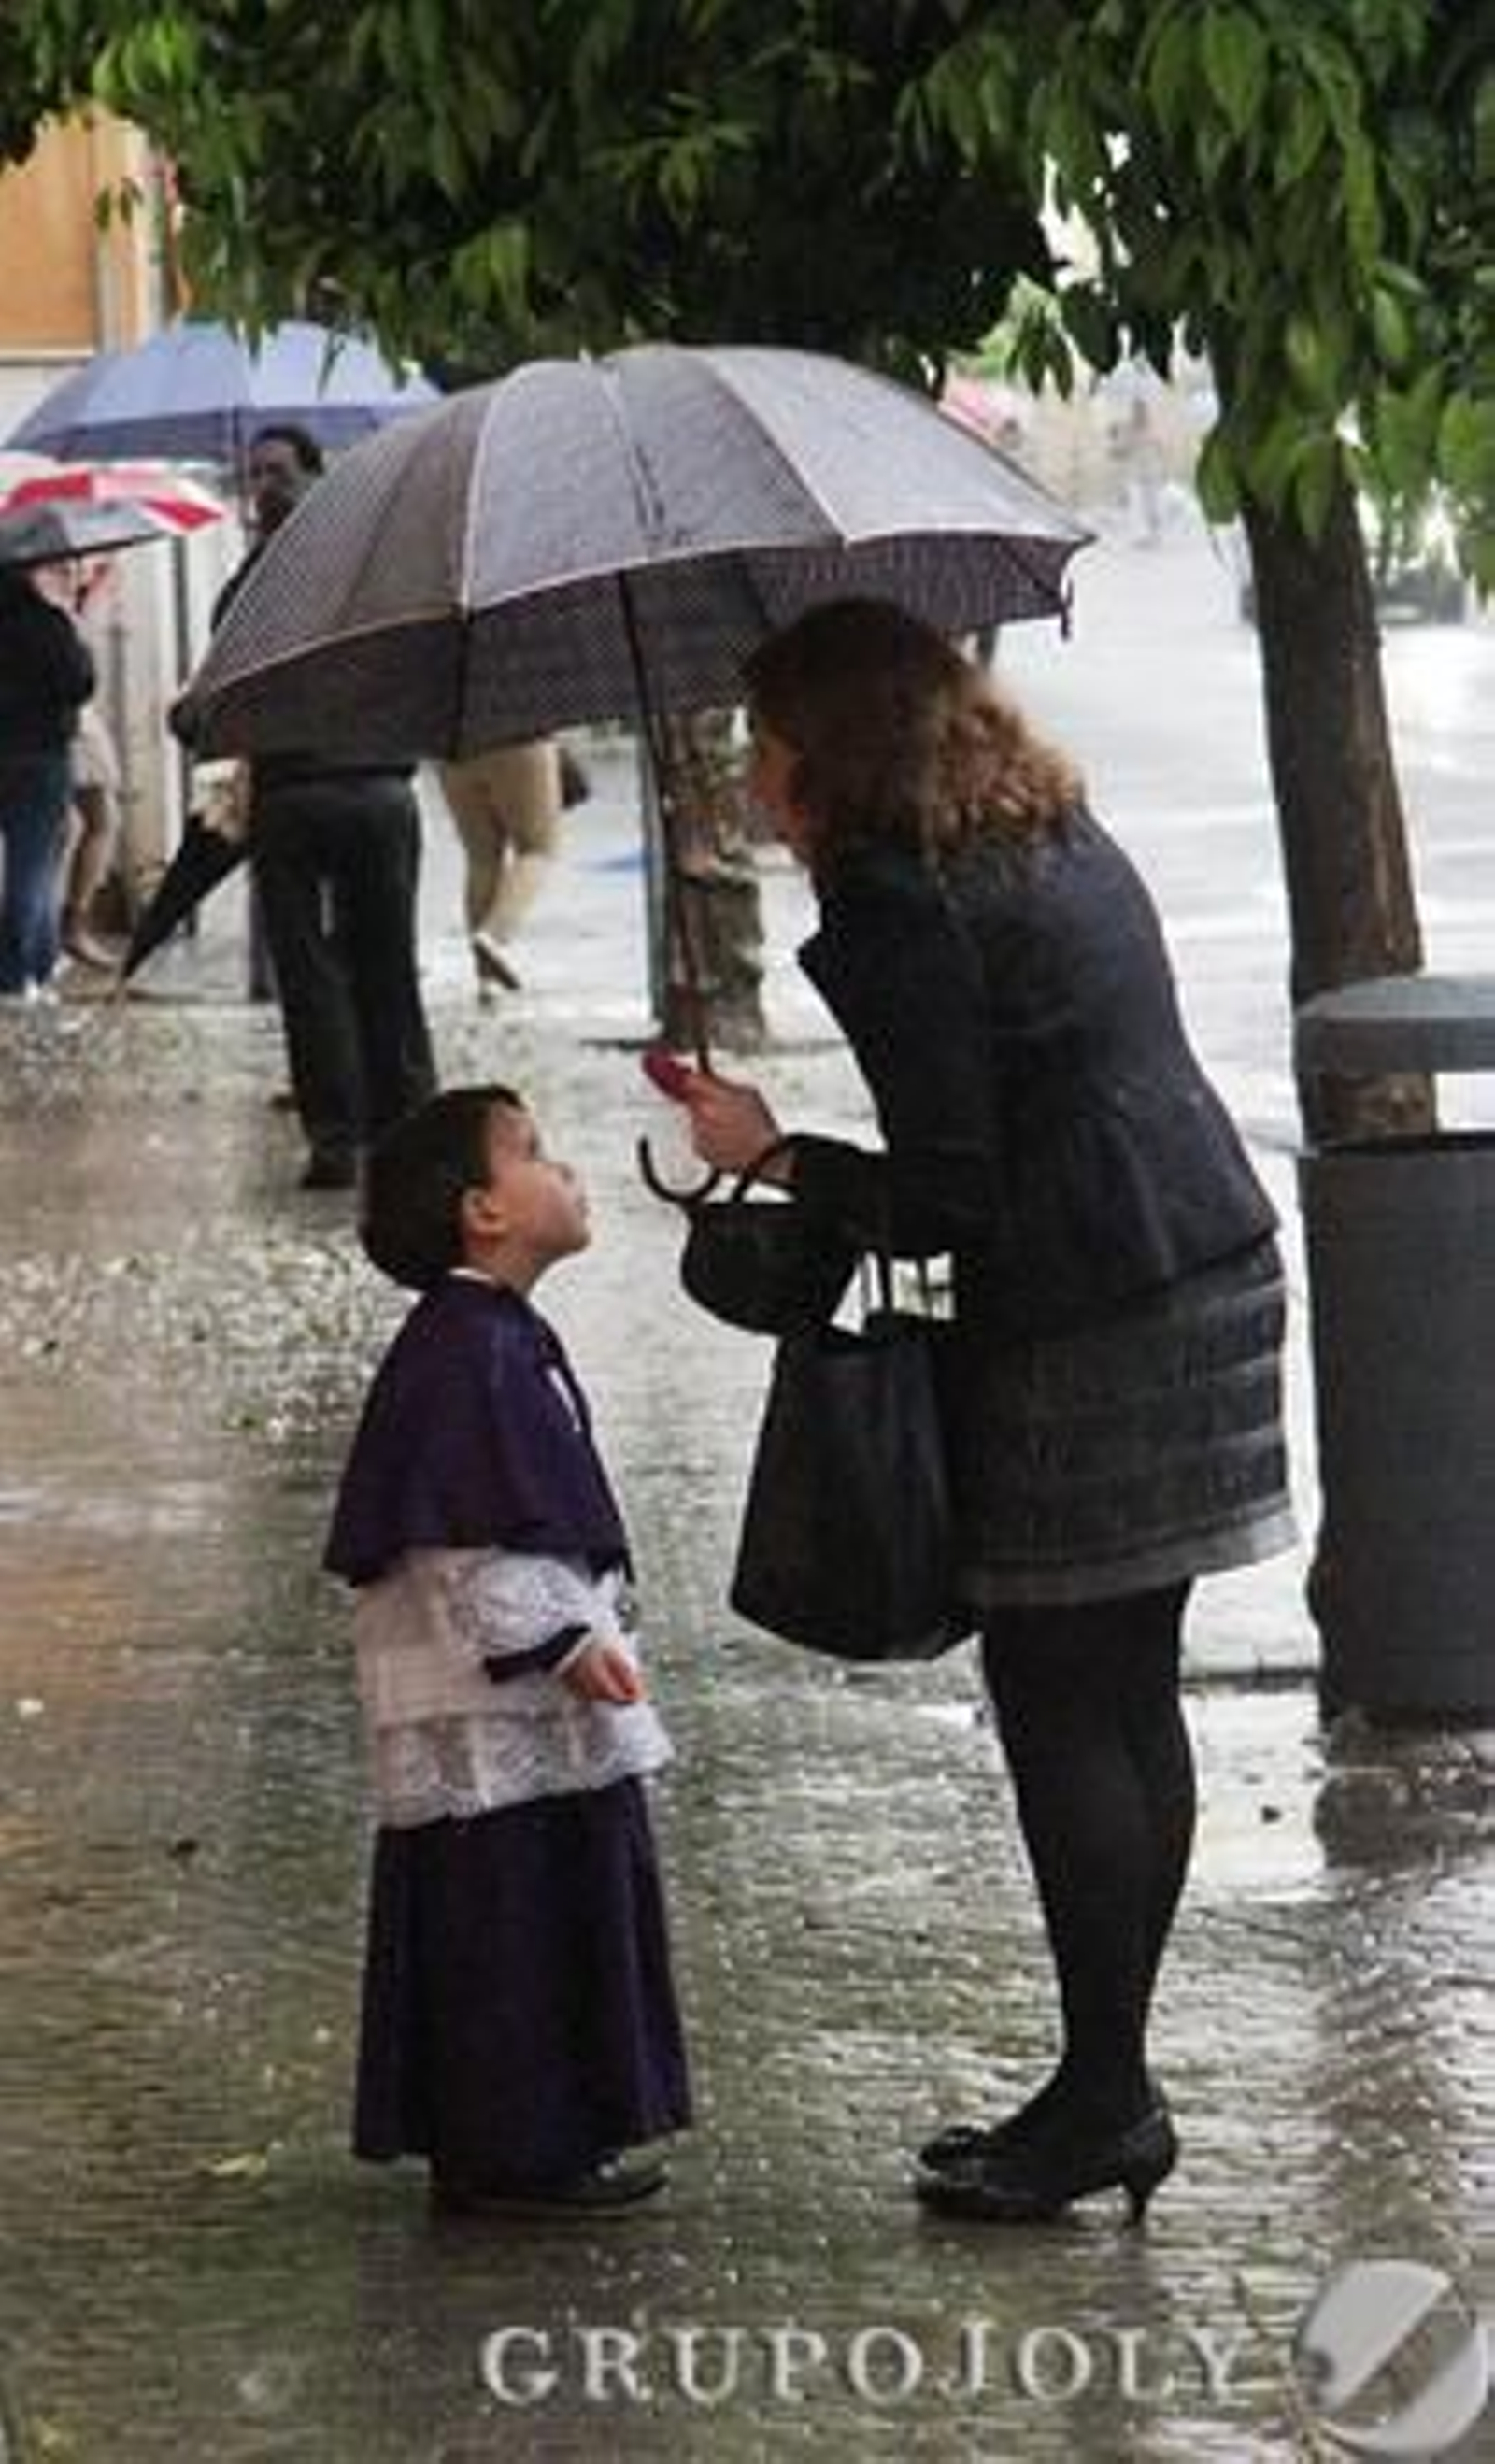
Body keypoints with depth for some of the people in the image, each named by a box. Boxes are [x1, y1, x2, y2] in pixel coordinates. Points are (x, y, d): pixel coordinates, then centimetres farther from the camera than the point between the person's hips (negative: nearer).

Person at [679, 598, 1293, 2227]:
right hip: (1214, 1282, 9)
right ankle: (1112, 2086, 19)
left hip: (1080, 1347, -9)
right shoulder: (1058, 838, 14)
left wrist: (768, 1155, -2)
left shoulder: (895, 906, -14)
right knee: (1129, 1706, 13)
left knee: (1061, 1722, -1)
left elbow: (946, 1201, -16)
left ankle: (1103, 2095, 3)